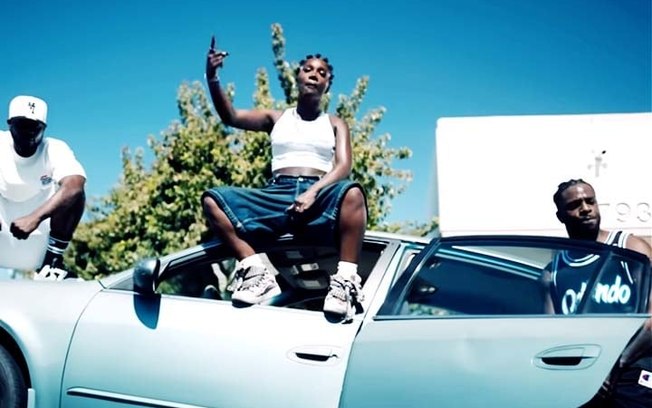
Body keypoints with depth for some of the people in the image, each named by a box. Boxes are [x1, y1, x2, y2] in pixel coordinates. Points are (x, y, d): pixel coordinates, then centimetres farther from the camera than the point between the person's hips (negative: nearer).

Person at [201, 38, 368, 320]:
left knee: (352, 192, -37)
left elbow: (343, 167, 2)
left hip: (320, 197, -2)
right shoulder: (276, 119, 22)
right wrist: (212, 79, -12)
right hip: (277, 195, 2)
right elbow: (231, 117, 6)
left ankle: (346, 282, -38)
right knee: (212, 199, -21)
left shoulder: (335, 125, 19)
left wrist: (313, 192, -19)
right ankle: (258, 274, -30)